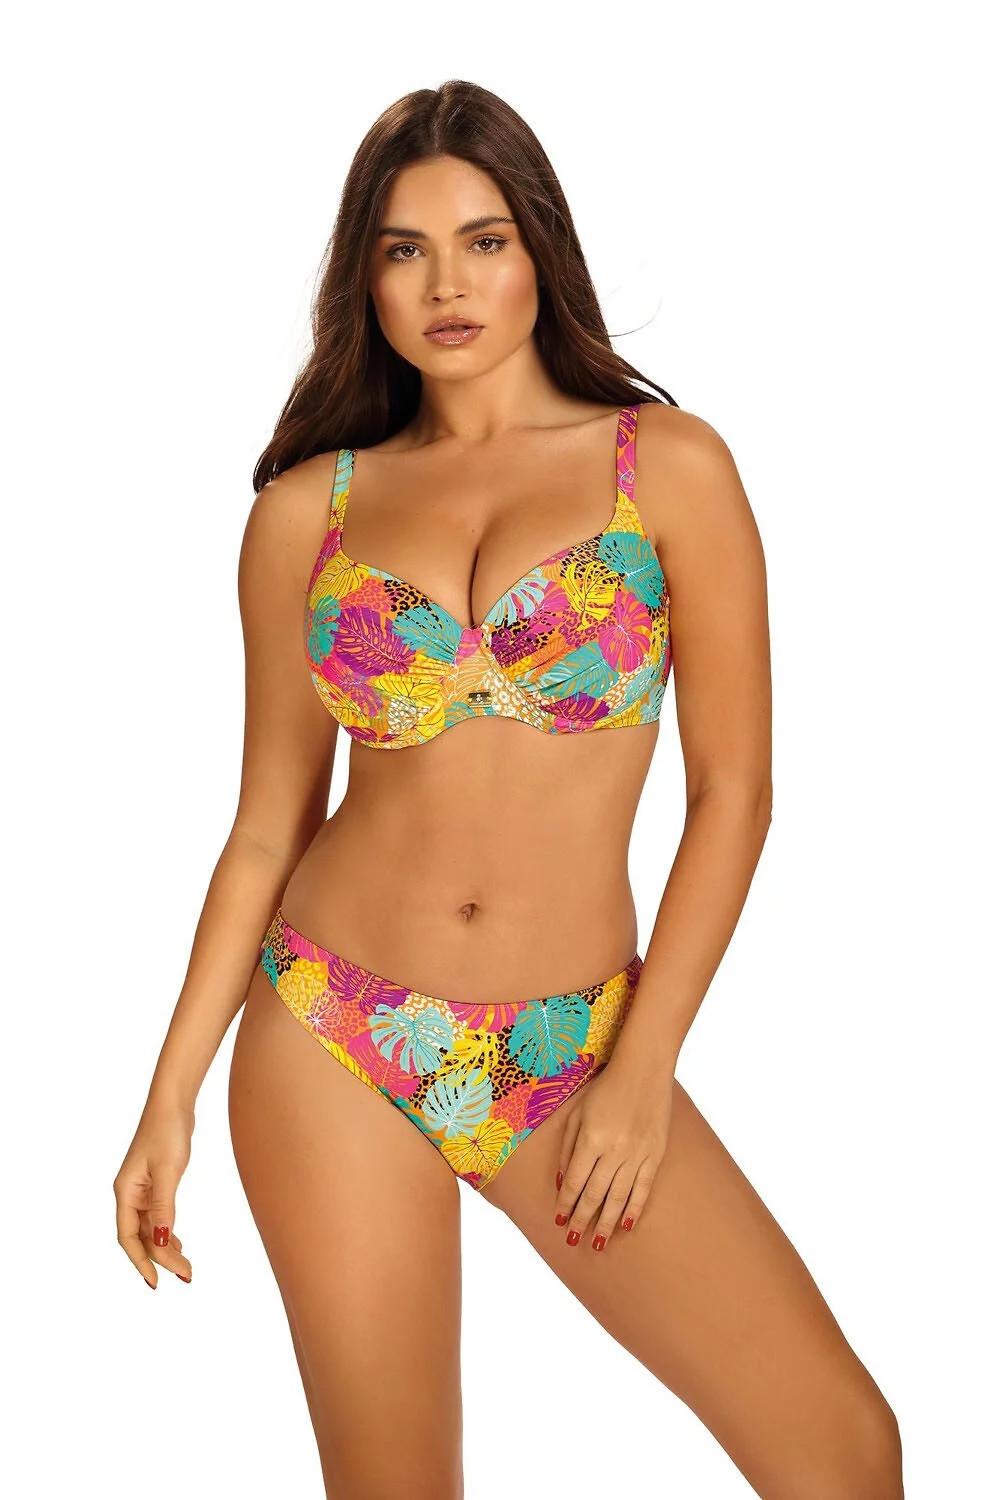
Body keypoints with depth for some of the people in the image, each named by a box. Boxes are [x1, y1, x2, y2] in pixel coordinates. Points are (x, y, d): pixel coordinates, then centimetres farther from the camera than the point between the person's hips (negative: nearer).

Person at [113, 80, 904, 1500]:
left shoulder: (669, 464, 0)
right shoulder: (306, 512, 4)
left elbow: (734, 790, -1)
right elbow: (268, 825, 7)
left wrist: (644, 1072, -6)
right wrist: (170, 1097, 5)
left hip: (574, 1052, 0)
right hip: (335, 1047, 1)